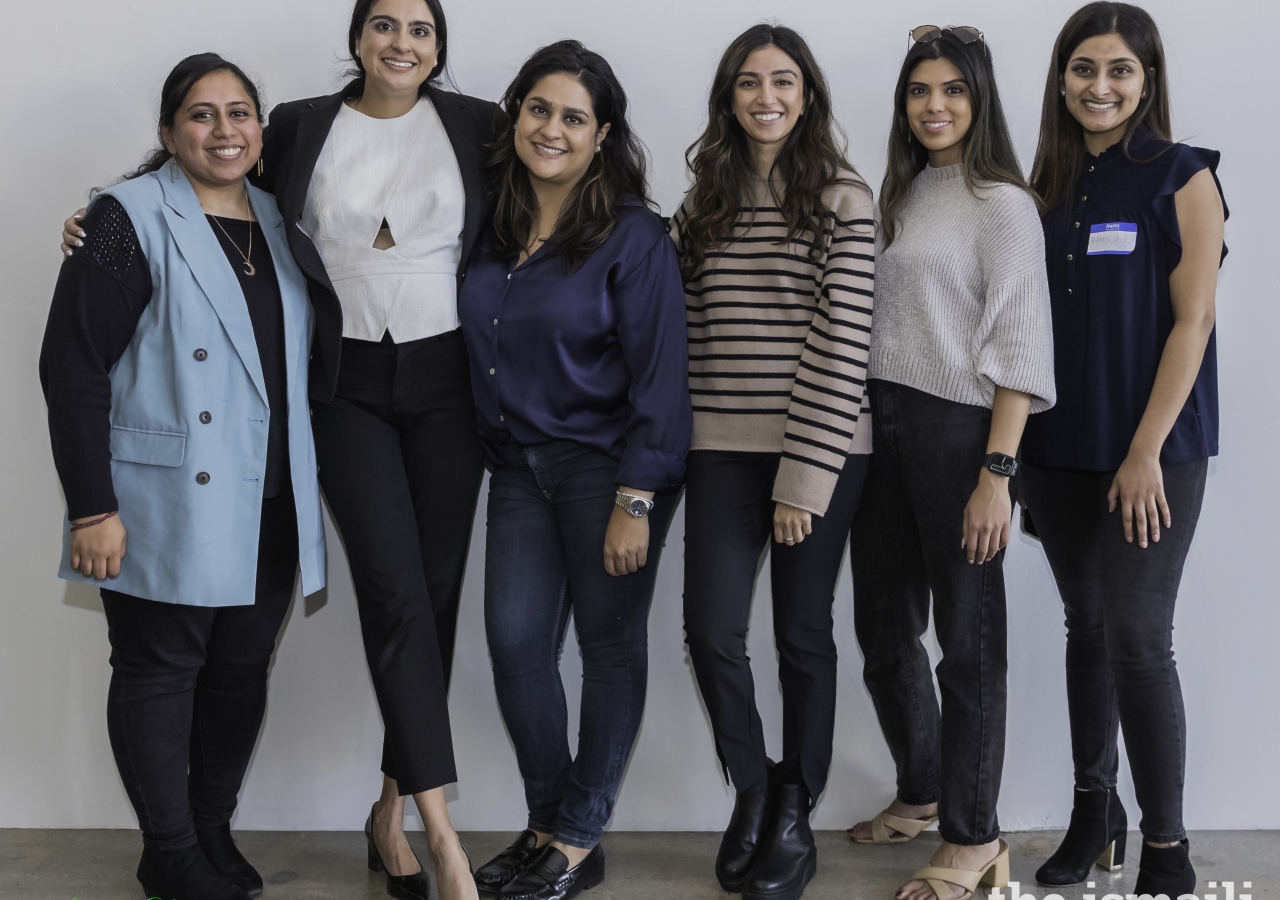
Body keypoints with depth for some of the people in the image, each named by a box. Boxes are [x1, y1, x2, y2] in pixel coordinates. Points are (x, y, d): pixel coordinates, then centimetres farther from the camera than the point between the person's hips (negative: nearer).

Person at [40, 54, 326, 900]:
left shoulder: (275, 220, 11)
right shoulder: (131, 220, -9)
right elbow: (72, 367, -12)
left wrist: (304, 491, 14)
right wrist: (93, 507, -16)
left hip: (266, 509, 6)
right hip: (170, 508, -6)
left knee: (243, 671, 13)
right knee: (161, 672, 6)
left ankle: (214, 831, 29)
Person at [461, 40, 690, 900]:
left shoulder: (634, 236, -11)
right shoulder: (493, 231, 5)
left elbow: (659, 375, -13)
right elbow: (485, 351, 14)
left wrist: (635, 503, -16)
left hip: (606, 466, -5)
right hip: (521, 466, 5)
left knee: (610, 644, 5)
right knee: (516, 641, 2)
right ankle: (547, 823, 19)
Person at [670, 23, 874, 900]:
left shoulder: (843, 198, -4)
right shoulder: (706, 202, 10)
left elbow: (842, 340, -10)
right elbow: (690, 332, 11)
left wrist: (806, 476, -15)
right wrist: (675, 443, 4)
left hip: (821, 449, -3)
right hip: (725, 448, 4)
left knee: (803, 636, 7)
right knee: (712, 631, -1)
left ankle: (794, 816, 24)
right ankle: (752, 790, 24)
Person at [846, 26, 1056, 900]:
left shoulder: (1002, 204, -6)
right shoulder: (898, 198, 14)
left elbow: (1019, 349, -11)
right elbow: (875, 320, 14)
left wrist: (997, 473, -18)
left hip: (957, 430, -7)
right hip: (881, 427, 7)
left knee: (967, 634, 0)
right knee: (884, 627, 13)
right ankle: (921, 792, 33)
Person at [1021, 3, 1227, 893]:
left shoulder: (1183, 178, -5)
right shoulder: (1049, 185, 9)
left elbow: (1193, 321, -10)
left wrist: (1147, 452, -14)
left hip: (1152, 451, -5)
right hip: (1059, 450, 5)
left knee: (1138, 640, -7)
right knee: (1086, 627, 13)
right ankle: (1094, 810, 26)